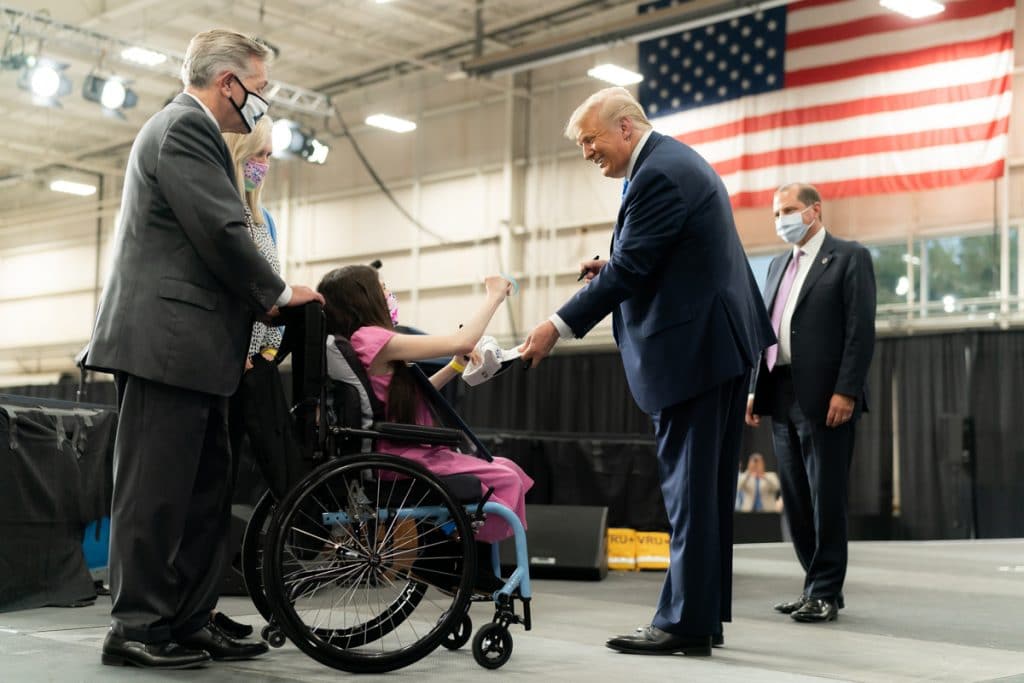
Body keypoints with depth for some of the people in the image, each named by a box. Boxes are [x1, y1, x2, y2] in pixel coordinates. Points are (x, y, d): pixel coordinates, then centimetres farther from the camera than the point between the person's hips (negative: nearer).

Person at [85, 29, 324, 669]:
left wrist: (258, 299, 14)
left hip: (185, 346, 11)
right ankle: (136, 627, 1)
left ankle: (189, 621, 14)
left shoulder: (185, 128, 24)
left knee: (205, 490, 10)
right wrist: (279, 293, -4)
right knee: (157, 491, -6)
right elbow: (221, 231, -17)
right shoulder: (185, 126, -9)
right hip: (167, 340, -11)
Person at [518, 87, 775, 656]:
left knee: (688, 485, -6)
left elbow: (630, 268, -18)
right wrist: (611, 266, 9)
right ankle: (707, 613, 18)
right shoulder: (680, 161, 17)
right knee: (709, 485, 12)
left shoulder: (658, 173, -15)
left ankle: (685, 621, -1)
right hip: (721, 340, 11)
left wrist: (559, 326, -14)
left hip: (693, 347, -11)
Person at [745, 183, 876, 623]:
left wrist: (846, 391, -16)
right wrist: (756, 389, 11)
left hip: (825, 398, -7)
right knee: (796, 498, 9)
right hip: (782, 397, 7)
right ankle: (819, 584, 18)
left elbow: (861, 330, -8)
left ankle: (825, 593, 3)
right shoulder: (778, 265, 20)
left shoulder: (850, 257, 0)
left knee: (826, 498, -4)